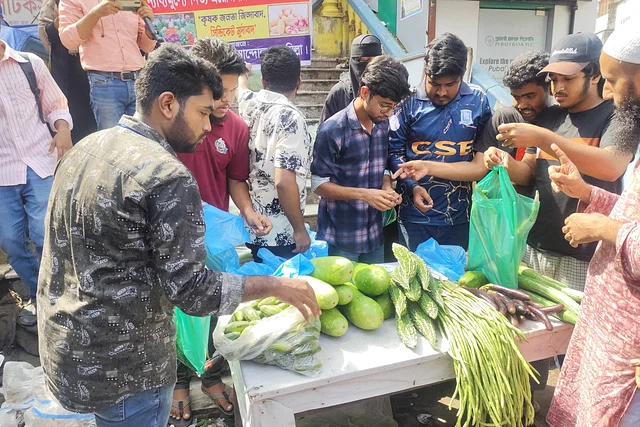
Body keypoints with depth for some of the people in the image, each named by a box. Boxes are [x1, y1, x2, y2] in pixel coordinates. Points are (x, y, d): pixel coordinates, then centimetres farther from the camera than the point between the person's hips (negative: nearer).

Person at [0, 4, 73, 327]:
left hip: (40, 163, -1)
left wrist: (63, 129, -8)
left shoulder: (29, 63, 5)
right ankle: (39, 295, 26)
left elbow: (56, 104, 11)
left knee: (45, 235, -7)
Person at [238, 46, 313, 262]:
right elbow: (284, 182, -27)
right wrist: (300, 229, -16)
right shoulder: (291, 118, -19)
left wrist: (242, 73, 49)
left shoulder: (250, 104, 0)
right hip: (281, 236, -7)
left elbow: (240, 88, 27)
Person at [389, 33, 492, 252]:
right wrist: (412, 187, -17)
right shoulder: (409, 102, -5)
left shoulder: (478, 101, -1)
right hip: (415, 215, -1)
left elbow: (483, 163, -1)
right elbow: (394, 150, -2)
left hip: (459, 215, 2)